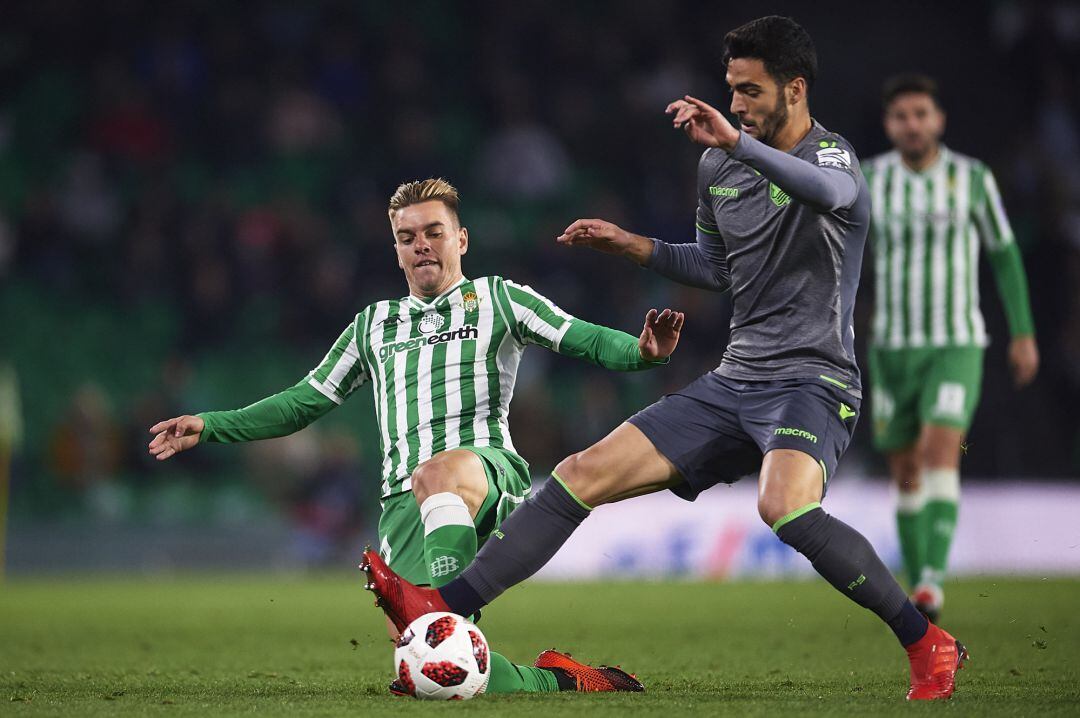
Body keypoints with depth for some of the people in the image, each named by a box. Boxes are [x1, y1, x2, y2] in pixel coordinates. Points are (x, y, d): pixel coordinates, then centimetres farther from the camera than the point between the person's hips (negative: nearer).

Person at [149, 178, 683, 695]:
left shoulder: (497, 299, 17)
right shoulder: (372, 326, 28)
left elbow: (585, 340, 6)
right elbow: (304, 403, 32)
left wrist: (642, 352, -16)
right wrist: (210, 427, 25)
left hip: (487, 465, -3)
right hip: (403, 499, 3)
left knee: (437, 474, -43)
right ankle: (557, 679, -5)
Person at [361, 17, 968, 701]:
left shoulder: (831, 154, -9)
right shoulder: (717, 167, 13)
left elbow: (832, 191, -37)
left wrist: (737, 142, -46)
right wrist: (632, 244, 16)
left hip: (814, 382, -7)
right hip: (734, 381, 7)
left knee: (785, 508, -36)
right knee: (585, 474, -2)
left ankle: (928, 644, -22)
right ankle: (445, 608, 0)